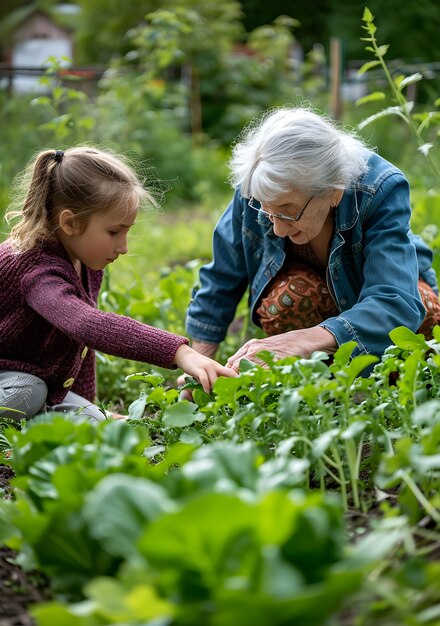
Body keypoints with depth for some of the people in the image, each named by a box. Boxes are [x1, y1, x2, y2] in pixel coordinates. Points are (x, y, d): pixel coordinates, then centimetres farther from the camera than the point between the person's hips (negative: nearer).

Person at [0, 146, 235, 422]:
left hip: (40, 381, 8)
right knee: (25, 395, -34)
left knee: (91, 422, -7)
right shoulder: (37, 269, -37)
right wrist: (179, 352, -65)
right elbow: (89, 326, -56)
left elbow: (84, 337, 8)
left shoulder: (87, 263, -7)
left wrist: (86, 403, 9)